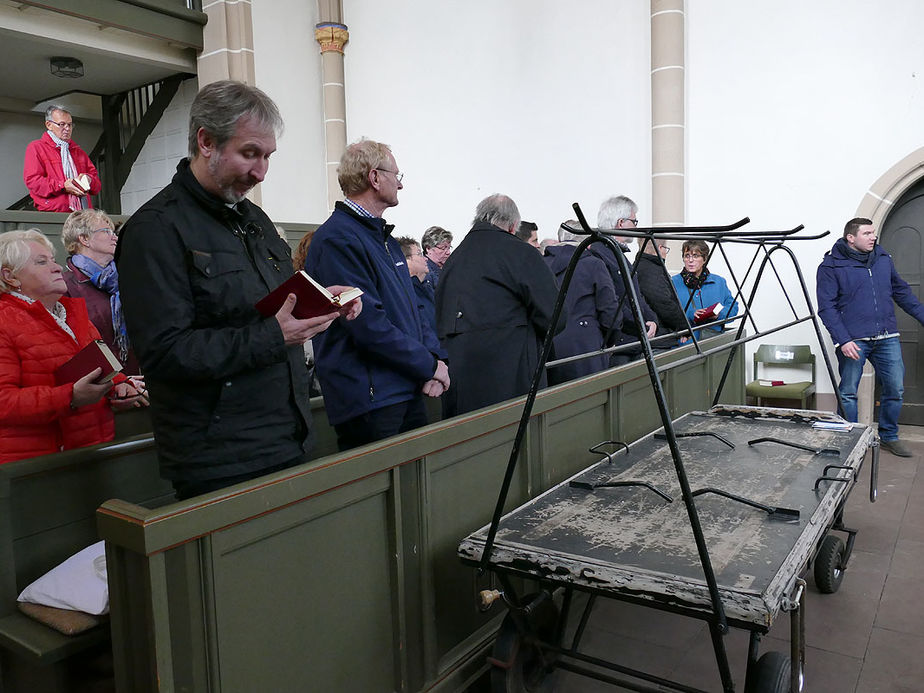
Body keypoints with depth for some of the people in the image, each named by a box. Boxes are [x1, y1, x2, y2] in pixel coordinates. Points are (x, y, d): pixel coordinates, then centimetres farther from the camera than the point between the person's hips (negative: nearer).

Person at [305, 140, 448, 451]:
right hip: (369, 400, -9)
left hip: (410, 390, 9)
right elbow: (369, 325, -21)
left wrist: (435, 355, 0)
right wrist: (430, 365, -11)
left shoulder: (386, 238, 18)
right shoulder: (337, 238, -14)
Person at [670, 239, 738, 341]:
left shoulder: (719, 282, 16)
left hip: (714, 333, 3)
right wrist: (690, 315, -15)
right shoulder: (673, 282, 6)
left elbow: (733, 307, 17)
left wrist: (719, 314, -4)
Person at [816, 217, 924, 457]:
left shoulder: (884, 259, 13)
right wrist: (843, 340, -17)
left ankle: (889, 436, 27)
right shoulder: (831, 266, -5)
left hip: (887, 338, 5)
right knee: (848, 393, 1)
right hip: (853, 340, -5)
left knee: (895, 389, 9)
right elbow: (826, 307, -9)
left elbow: (902, 292, 23)